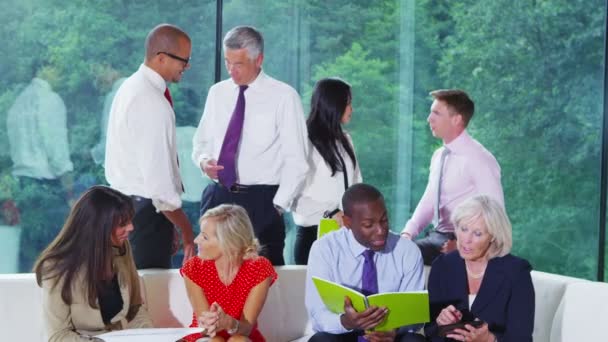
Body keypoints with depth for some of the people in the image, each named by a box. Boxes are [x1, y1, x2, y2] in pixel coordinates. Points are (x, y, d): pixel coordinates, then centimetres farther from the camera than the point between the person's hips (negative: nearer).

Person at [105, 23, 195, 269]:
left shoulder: (131, 87, 9)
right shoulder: (153, 104, -21)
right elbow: (158, 179, -24)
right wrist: (186, 231, -16)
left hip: (124, 201, 10)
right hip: (145, 210, -10)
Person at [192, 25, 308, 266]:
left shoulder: (283, 97, -5)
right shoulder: (217, 93, 10)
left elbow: (296, 160, -5)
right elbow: (201, 142, 21)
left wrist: (277, 207, -9)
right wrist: (203, 161, -2)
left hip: (260, 201, -4)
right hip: (216, 197, 4)